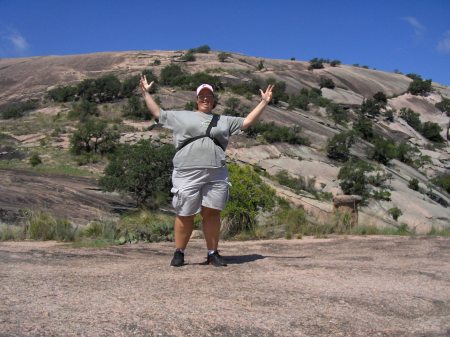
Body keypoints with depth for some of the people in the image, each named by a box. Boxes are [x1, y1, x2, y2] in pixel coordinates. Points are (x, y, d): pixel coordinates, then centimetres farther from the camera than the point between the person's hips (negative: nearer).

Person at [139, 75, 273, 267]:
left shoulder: (224, 121, 23)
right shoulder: (181, 116, 17)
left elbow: (247, 121, 24)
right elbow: (157, 113, 19)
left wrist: (264, 102, 23)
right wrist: (146, 93, 19)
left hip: (216, 175, 2)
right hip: (187, 173, -2)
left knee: (212, 213, 2)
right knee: (185, 215, 1)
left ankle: (212, 254, 12)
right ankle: (179, 253, 14)